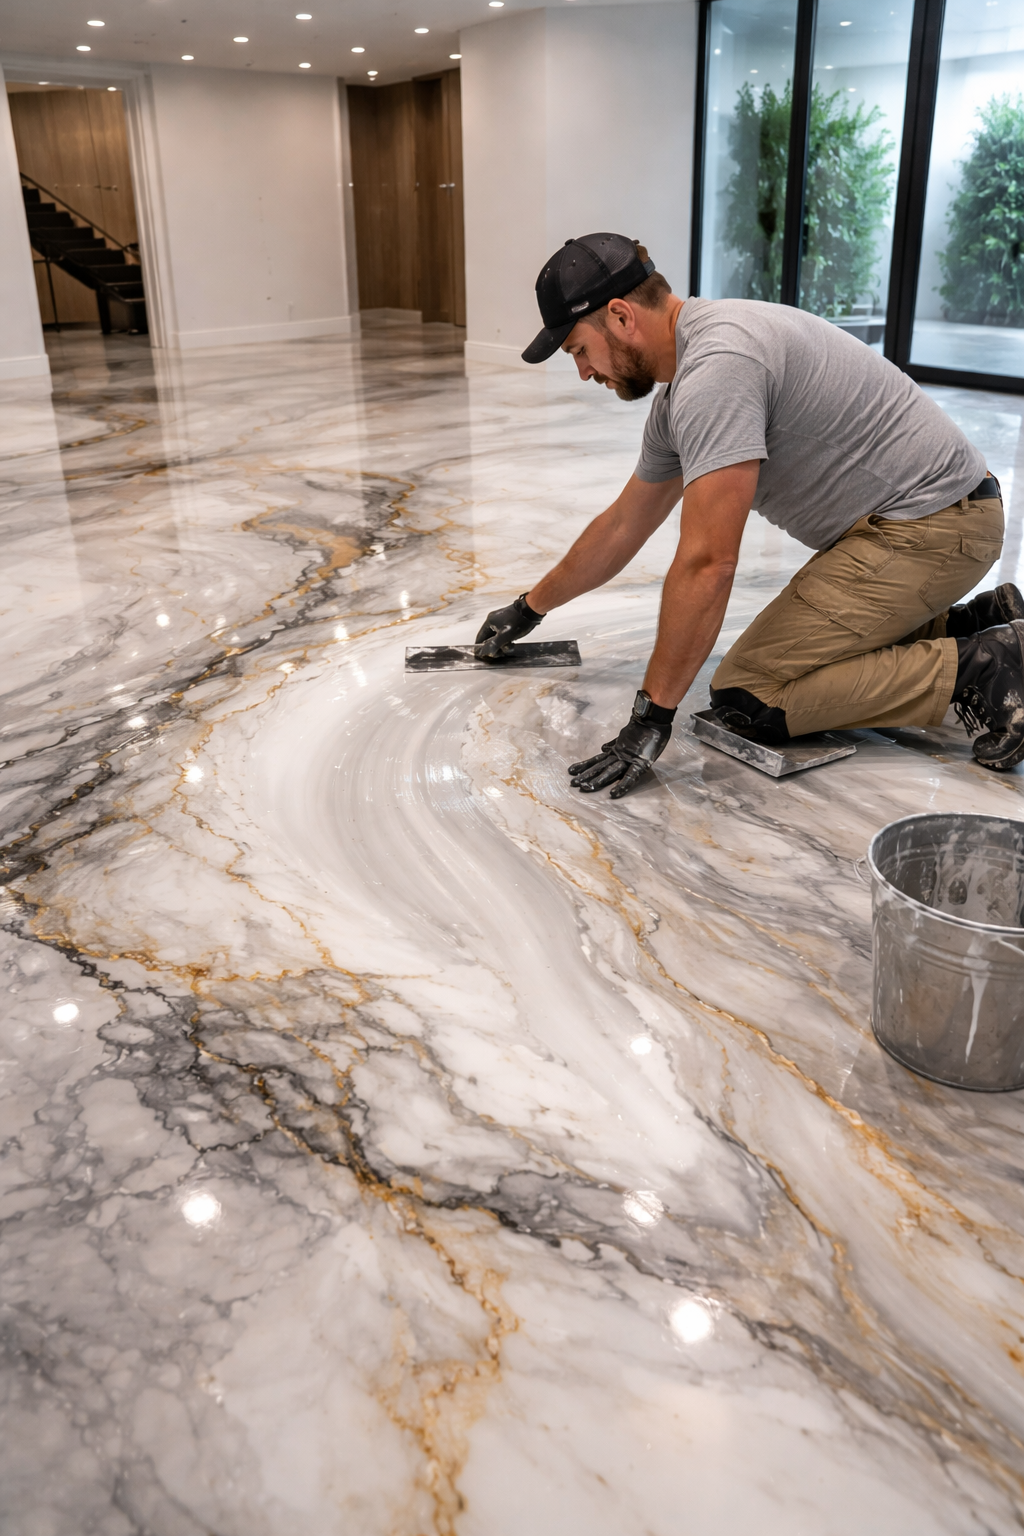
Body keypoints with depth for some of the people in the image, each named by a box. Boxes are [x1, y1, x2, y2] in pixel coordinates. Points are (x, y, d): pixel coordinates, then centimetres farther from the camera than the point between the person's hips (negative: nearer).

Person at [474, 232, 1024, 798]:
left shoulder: (717, 368, -22)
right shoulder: (681, 390, 11)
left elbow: (707, 564, -27)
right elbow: (623, 526, 23)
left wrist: (652, 715, -22)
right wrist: (529, 608, 33)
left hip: (930, 525, -10)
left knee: (748, 698, -12)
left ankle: (973, 669, -10)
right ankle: (976, 622, 19)